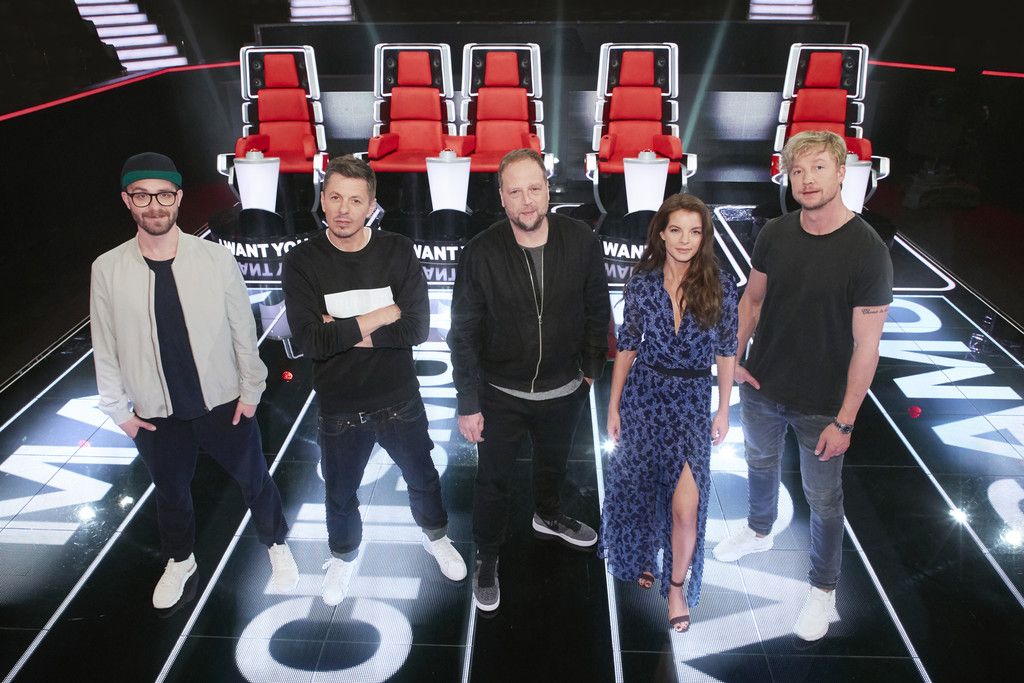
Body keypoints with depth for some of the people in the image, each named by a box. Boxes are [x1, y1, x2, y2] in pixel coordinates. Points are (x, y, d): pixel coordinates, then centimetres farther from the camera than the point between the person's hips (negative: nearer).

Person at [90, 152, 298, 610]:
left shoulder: (215, 258, -15)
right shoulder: (107, 270, -11)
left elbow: (243, 329, -6)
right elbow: (105, 347, -2)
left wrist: (251, 389, -2)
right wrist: (119, 410, 1)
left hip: (224, 403, -1)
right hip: (155, 415, 1)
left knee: (254, 479, 17)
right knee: (171, 492, 23)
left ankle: (277, 546, 45)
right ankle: (179, 560, 51)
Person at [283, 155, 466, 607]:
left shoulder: (398, 252, -11)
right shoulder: (302, 262, -13)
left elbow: (417, 328, -18)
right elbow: (309, 341, -23)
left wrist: (347, 330, -23)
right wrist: (381, 317, -22)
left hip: (399, 400, 1)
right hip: (339, 408, 0)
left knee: (422, 477, 22)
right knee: (340, 493, 20)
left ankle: (436, 537, 51)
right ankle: (343, 556, 50)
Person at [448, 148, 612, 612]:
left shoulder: (581, 241, -15)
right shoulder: (480, 253, -19)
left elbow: (596, 309, 0)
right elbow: (463, 333, -14)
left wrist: (592, 366, 7)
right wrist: (468, 403, -13)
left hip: (563, 390, 3)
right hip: (501, 394, -2)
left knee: (554, 463, 28)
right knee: (493, 480, 13)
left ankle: (548, 516, 59)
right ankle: (487, 559, 38)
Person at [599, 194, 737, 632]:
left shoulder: (719, 287, -8)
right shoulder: (642, 283, -6)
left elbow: (726, 351, 0)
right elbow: (627, 346, 0)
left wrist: (723, 410, 2)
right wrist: (614, 406, 3)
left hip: (691, 402, -1)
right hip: (643, 395, 1)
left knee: (685, 506, -5)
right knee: (640, 487, 17)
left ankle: (677, 585, 19)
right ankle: (643, 556, 44)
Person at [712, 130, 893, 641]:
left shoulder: (867, 251, -21)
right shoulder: (774, 235, -7)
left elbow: (866, 346, -18)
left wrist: (844, 421, -17)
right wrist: (733, 358, 2)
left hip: (821, 403, -4)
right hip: (761, 388, 5)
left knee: (823, 499, 12)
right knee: (760, 464, 27)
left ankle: (823, 588, 35)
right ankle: (759, 531, 55)